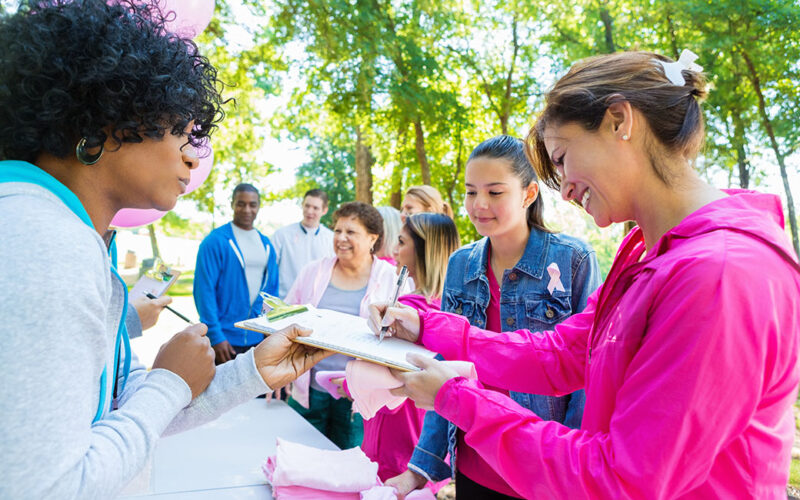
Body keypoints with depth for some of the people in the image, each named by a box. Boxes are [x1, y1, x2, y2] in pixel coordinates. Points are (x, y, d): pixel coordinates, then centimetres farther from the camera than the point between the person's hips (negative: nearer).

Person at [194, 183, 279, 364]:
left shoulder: (266, 244, 9)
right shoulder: (215, 241, -8)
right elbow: (204, 291, -11)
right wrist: (215, 336, -16)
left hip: (259, 338, 5)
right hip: (225, 339, -5)